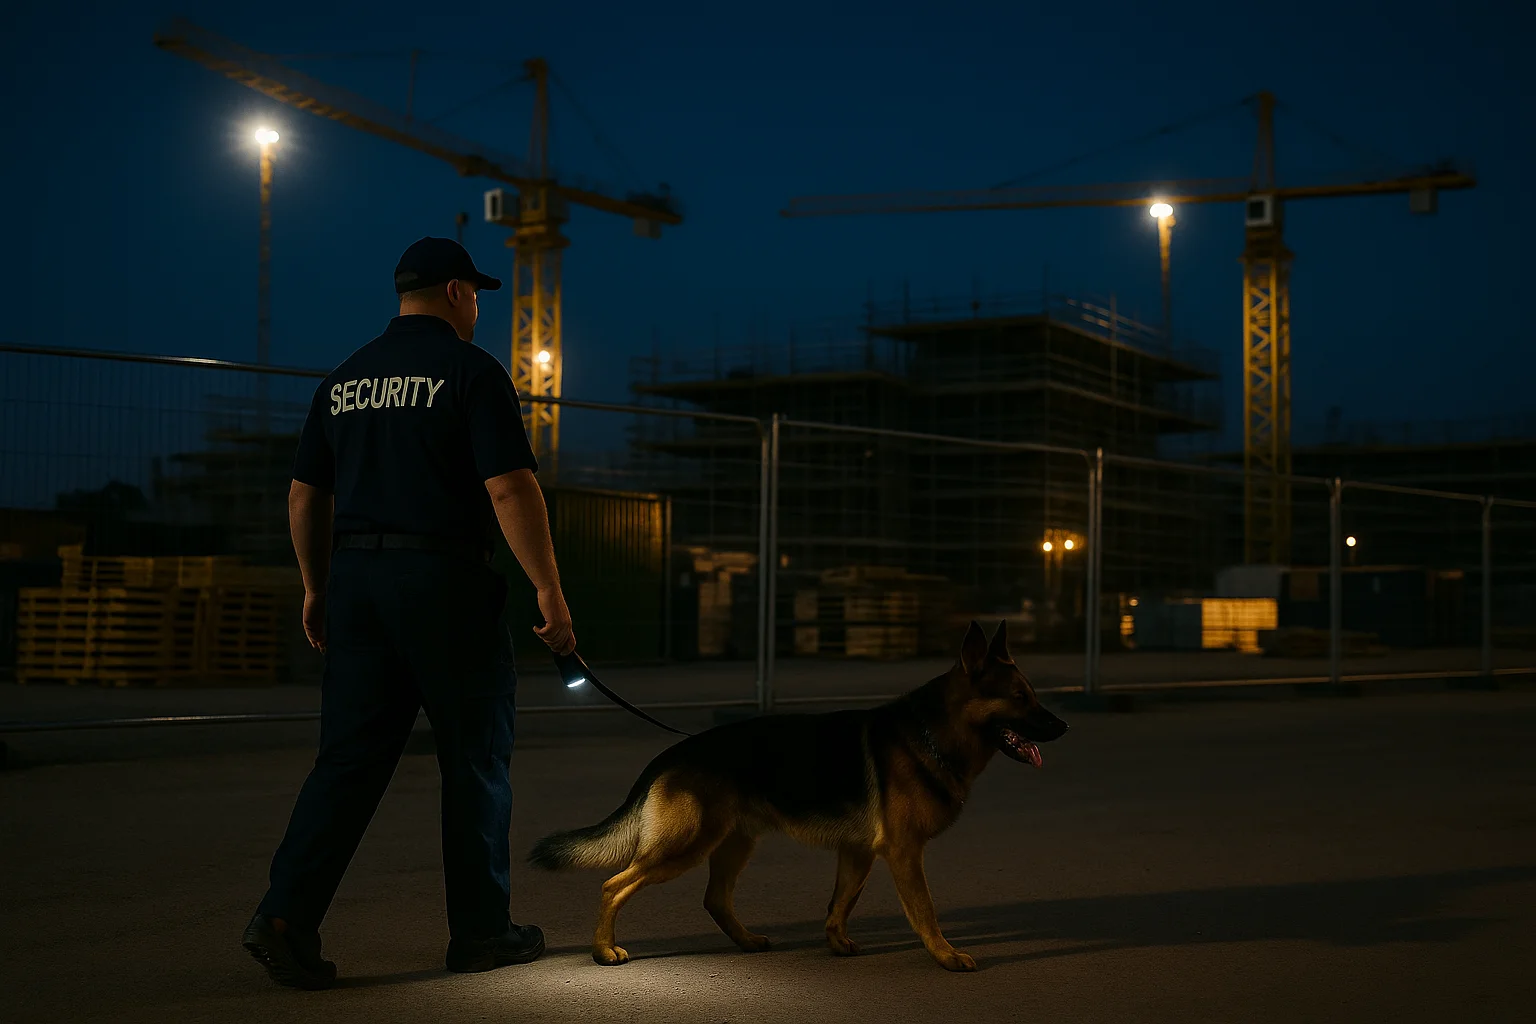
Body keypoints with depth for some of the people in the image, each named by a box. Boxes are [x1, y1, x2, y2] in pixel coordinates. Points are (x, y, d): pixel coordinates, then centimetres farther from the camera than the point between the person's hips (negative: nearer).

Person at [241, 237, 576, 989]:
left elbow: (305, 495, 15)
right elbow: (510, 489, -15)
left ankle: (287, 914, -5)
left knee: (349, 756, 7)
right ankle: (481, 930, 15)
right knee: (475, 759, 7)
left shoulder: (345, 378, 13)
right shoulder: (471, 371, -6)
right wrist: (549, 592, -11)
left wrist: (316, 587, 24)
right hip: (445, 582, -5)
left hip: (355, 577, 6)